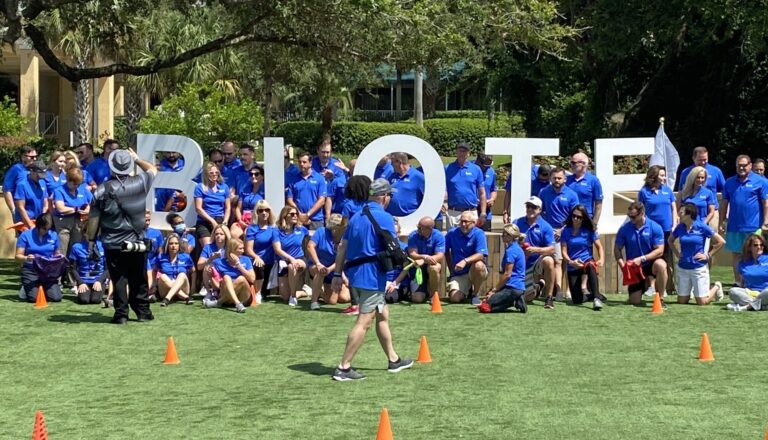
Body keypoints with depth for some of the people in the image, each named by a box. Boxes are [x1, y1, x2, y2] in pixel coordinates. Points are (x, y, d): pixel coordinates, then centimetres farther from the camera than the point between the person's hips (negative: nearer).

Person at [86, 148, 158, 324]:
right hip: (137, 243, 2)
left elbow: (94, 218, -5)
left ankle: (121, 313, 2)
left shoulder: (102, 190, -8)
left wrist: (91, 240, 4)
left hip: (113, 244, -2)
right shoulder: (140, 183, -5)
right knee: (139, 279, 13)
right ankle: (143, 311, 20)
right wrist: (137, 159, 25)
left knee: (119, 279, 3)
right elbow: (153, 170, 17)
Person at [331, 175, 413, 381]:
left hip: (354, 273, 8)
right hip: (372, 275, -8)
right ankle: (344, 367, -9)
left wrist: (337, 274, 13)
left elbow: (342, 248, 11)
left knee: (382, 315, 20)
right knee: (364, 322, -6)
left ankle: (393, 360, 29)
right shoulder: (384, 217, -9)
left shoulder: (356, 218, 13)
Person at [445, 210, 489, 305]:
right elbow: (446, 252, 16)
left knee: (478, 265, -39)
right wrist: (451, 269, 10)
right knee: (454, 298, -19)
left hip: (476, 272, -3)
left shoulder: (479, 234, -11)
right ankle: (467, 291, 20)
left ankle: (475, 294, -12)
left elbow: (481, 255, -23)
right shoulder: (452, 233, 1)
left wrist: (465, 261, -37)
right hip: (458, 274, 3)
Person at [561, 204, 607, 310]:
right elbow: (564, 251, -2)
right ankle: (595, 295, 27)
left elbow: (599, 246, -1)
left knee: (591, 266, -43)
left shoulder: (590, 230, 1)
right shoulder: (566, 231, 2)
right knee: (577, 300, -7)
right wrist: (570, 262, -23)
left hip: (587, 261, -2)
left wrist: (601, 259, -22)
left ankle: (596, 298, -48)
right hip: (572, 267, 2)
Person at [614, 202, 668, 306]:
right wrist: (622, 266, -16)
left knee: (661, 265, -38)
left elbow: (659, 251, -14)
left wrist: (642, 259, -25)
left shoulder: (655, 227, -12)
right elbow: (617, 249, 0)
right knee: (634, 301, -3)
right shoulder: (624, 229, -7)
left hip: (650, 263, -2)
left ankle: (660, 299, -21)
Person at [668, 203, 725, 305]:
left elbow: (721, 241, -9)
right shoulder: (680, 227, 0)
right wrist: (677, 253, 7)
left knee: (702, 302, -1)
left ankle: (716, 287, 27)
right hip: (682, 268, 4)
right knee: (681, 301, 8)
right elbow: (670, 240, 20)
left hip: (699, 268, -4)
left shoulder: (702, 227, -12)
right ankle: (689, 291, 40)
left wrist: (708, 256, -9)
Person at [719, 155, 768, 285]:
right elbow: (725, 204, 12)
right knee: (736, 255, 9)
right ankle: (738, 283, 19)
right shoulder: (730, 182, 10)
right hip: (734, 227, 4)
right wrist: (721, 223, 8)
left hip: (753, 227, -4)